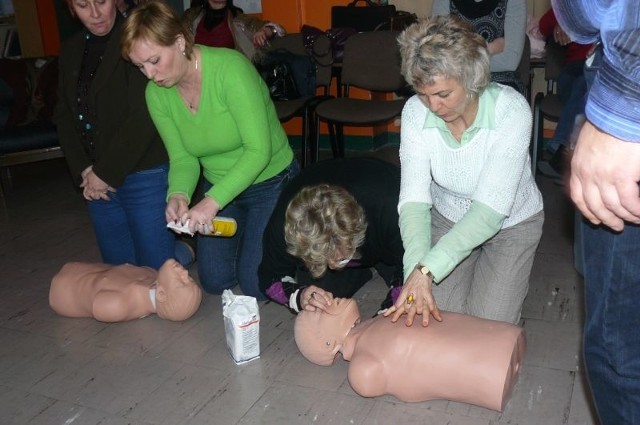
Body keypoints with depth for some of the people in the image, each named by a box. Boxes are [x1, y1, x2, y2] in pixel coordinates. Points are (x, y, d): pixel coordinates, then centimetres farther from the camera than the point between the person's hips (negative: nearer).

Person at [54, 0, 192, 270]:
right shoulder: (71, 51, 11)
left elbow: (143, 117, -18)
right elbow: (63, 117, 9)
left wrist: (106, 173, -14)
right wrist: (84, 171, -5)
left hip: (146, 176, -6)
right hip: (97, 181, 6)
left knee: (154, 271, 1)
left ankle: (183, 252, 29)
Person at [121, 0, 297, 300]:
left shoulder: (230, 67, -29)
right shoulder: (156, 94, -11)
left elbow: (259, 149, -31)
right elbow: (182, 158, -6)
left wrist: (212, 202, -38)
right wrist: (178, 195, -28)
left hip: (270, 182, -5)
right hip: (218, 186, 6)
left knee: (256, 285, -4)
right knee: (214, 281, 11)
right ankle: (244, 230, 38)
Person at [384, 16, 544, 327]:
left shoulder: (510, 110, -31)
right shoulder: (415, 112, -21)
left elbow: (491, 209, -35)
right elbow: (414, 199, -24)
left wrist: (427, 270, -44)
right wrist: (416, 270, -40)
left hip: (510, 222, -2)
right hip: (448, 218, 3)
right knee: (438, 317, -8)